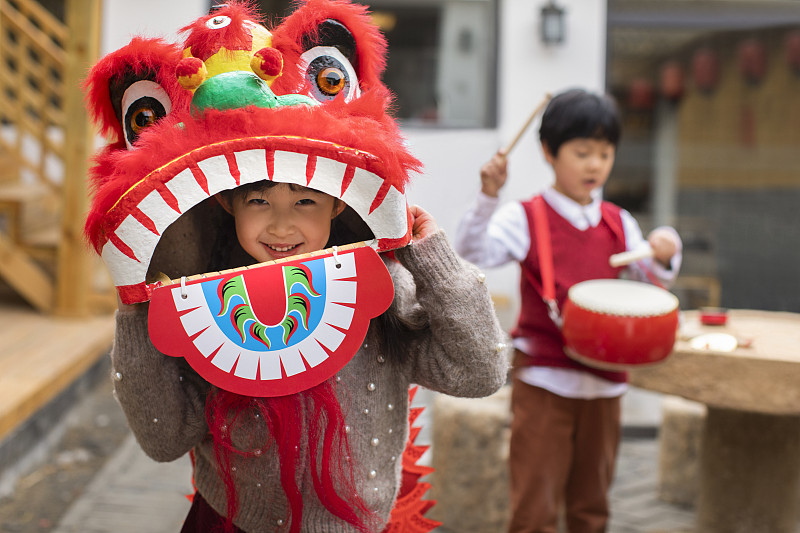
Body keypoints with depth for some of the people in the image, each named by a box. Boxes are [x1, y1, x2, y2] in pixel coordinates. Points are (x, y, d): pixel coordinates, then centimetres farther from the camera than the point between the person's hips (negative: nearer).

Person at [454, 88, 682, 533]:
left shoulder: (618, 223, 8)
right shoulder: (525, 218, -6)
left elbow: (652, 278, 12)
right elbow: (474, 253, -19)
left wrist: (665, 252, -9)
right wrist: (488, 196, -32)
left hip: (604, 380, 5)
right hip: (544, 379, -4)